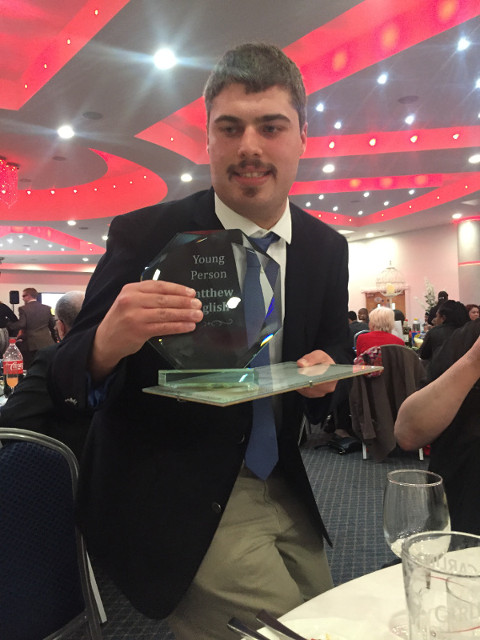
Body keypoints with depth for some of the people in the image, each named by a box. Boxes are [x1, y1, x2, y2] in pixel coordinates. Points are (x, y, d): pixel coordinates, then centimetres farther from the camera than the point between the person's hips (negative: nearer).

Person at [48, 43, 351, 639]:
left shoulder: (328, 248, -1)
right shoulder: (143, 236, -13)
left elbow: (335, 349, 10)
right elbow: (66, 377, -11)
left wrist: (326, 369, -15)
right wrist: (108, 344, -34)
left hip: (283, 494, 6)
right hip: (174, 504, -5)